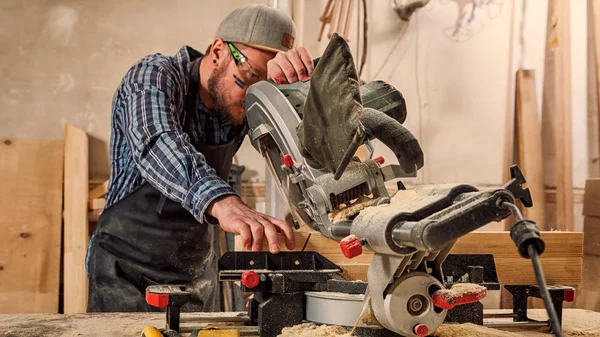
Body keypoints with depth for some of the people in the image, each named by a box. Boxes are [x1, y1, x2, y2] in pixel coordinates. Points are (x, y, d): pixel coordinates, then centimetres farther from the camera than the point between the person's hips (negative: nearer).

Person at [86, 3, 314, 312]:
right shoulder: (154, 76, -18)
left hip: (198, 274, 5)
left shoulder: (244, 103, -3)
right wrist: (223, 201, -57)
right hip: (129, 272, -5)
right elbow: (158, 144, -38)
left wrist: (290, 77, -38)